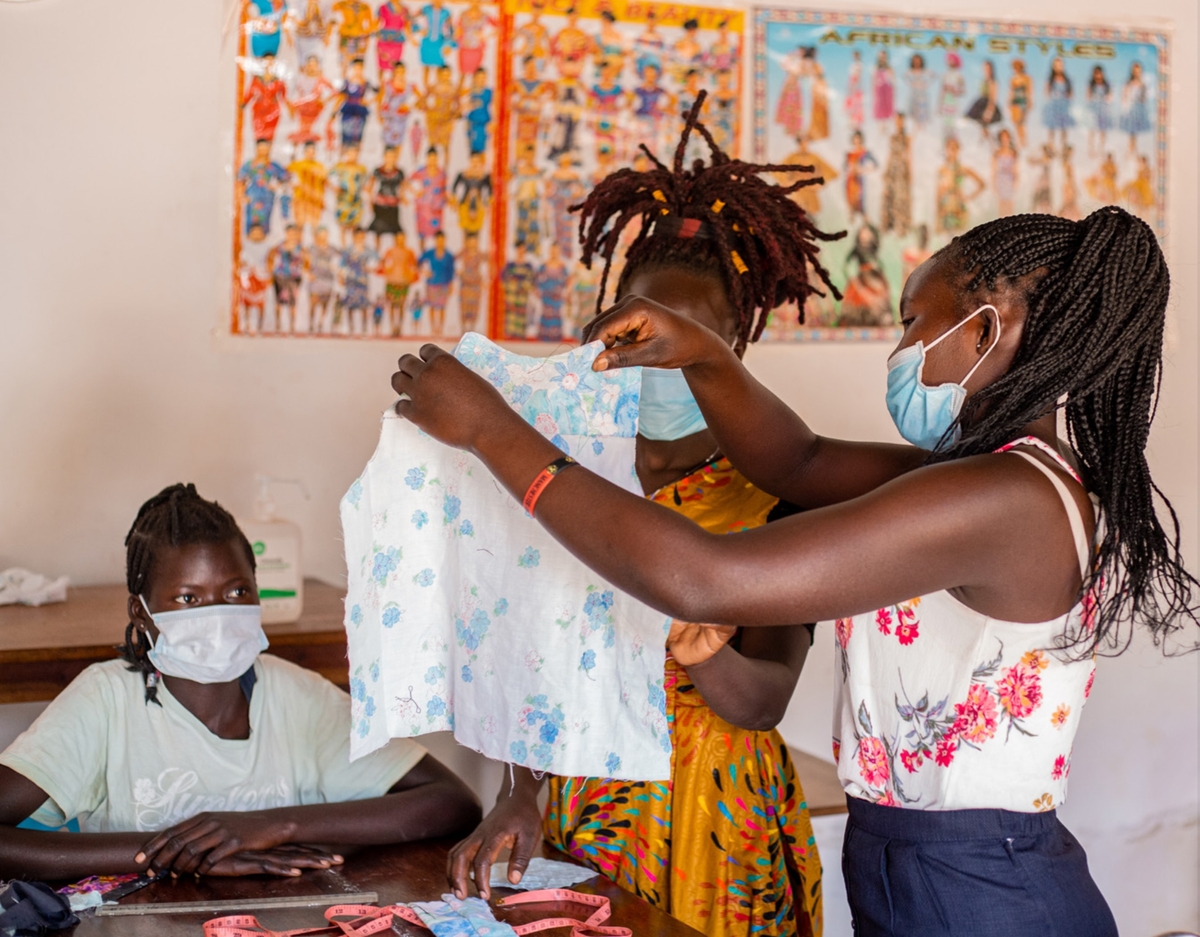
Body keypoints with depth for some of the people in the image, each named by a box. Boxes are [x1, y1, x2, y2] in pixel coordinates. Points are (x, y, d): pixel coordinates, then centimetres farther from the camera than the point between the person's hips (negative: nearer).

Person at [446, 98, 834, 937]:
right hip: (578, 799, 2)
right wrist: (520, 795, -11)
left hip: (713, 820, -2)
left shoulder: (774, 485, -10)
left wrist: (705, 656, -34)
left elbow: (765, 702, -14)